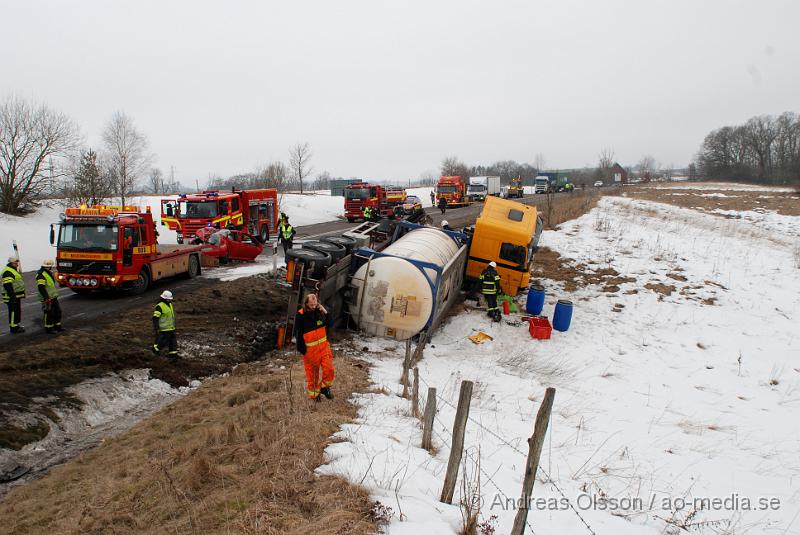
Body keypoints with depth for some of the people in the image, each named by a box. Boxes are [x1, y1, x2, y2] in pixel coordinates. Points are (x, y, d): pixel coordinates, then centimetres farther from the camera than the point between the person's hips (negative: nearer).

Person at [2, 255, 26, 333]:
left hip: (16, 296, 11)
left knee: (18, 311, 18)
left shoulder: (14, 270, 16)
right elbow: (8, 286, -25)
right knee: (13, 311, -4)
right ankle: (14, 328, 2)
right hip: (12, 297, -11)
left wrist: (22, 293, 26)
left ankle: (16, 326, 28)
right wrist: (12, 296, -27)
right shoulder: (8, 272, -18)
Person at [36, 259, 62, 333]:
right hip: (47, 298, -10)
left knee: (57, 311, 14)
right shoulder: (41, 274, -18)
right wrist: (46, 298, -28)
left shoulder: (49, 273, 14)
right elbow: (41, 288, -25)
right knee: (49, 314, -2)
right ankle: (48, 329, 8)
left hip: (53, 297, 10)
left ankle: (57, 326, 25)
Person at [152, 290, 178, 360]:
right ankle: (156, 348, 27)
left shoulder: (170, 304, 9)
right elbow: (155, 318, -21)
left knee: (173, 341, 8)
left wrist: (173, 324, 27)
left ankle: (172, 354, 17)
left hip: (171, 328, 8)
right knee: (163, 341, 0)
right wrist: (155, 329, -23)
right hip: (164, 329, -8)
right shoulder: (160, 306, -18)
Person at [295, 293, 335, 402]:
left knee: (329, 369, -7)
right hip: (310, 349, -3)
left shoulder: (319, 311, -1)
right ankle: (314, 393, 27)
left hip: (323, 345, 3)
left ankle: (325, 387, 17)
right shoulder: (301, 315, -13)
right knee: (312, 372, 7)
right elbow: (298, 333, -10)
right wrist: (302, 349, -11)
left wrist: (325, 312, -11)